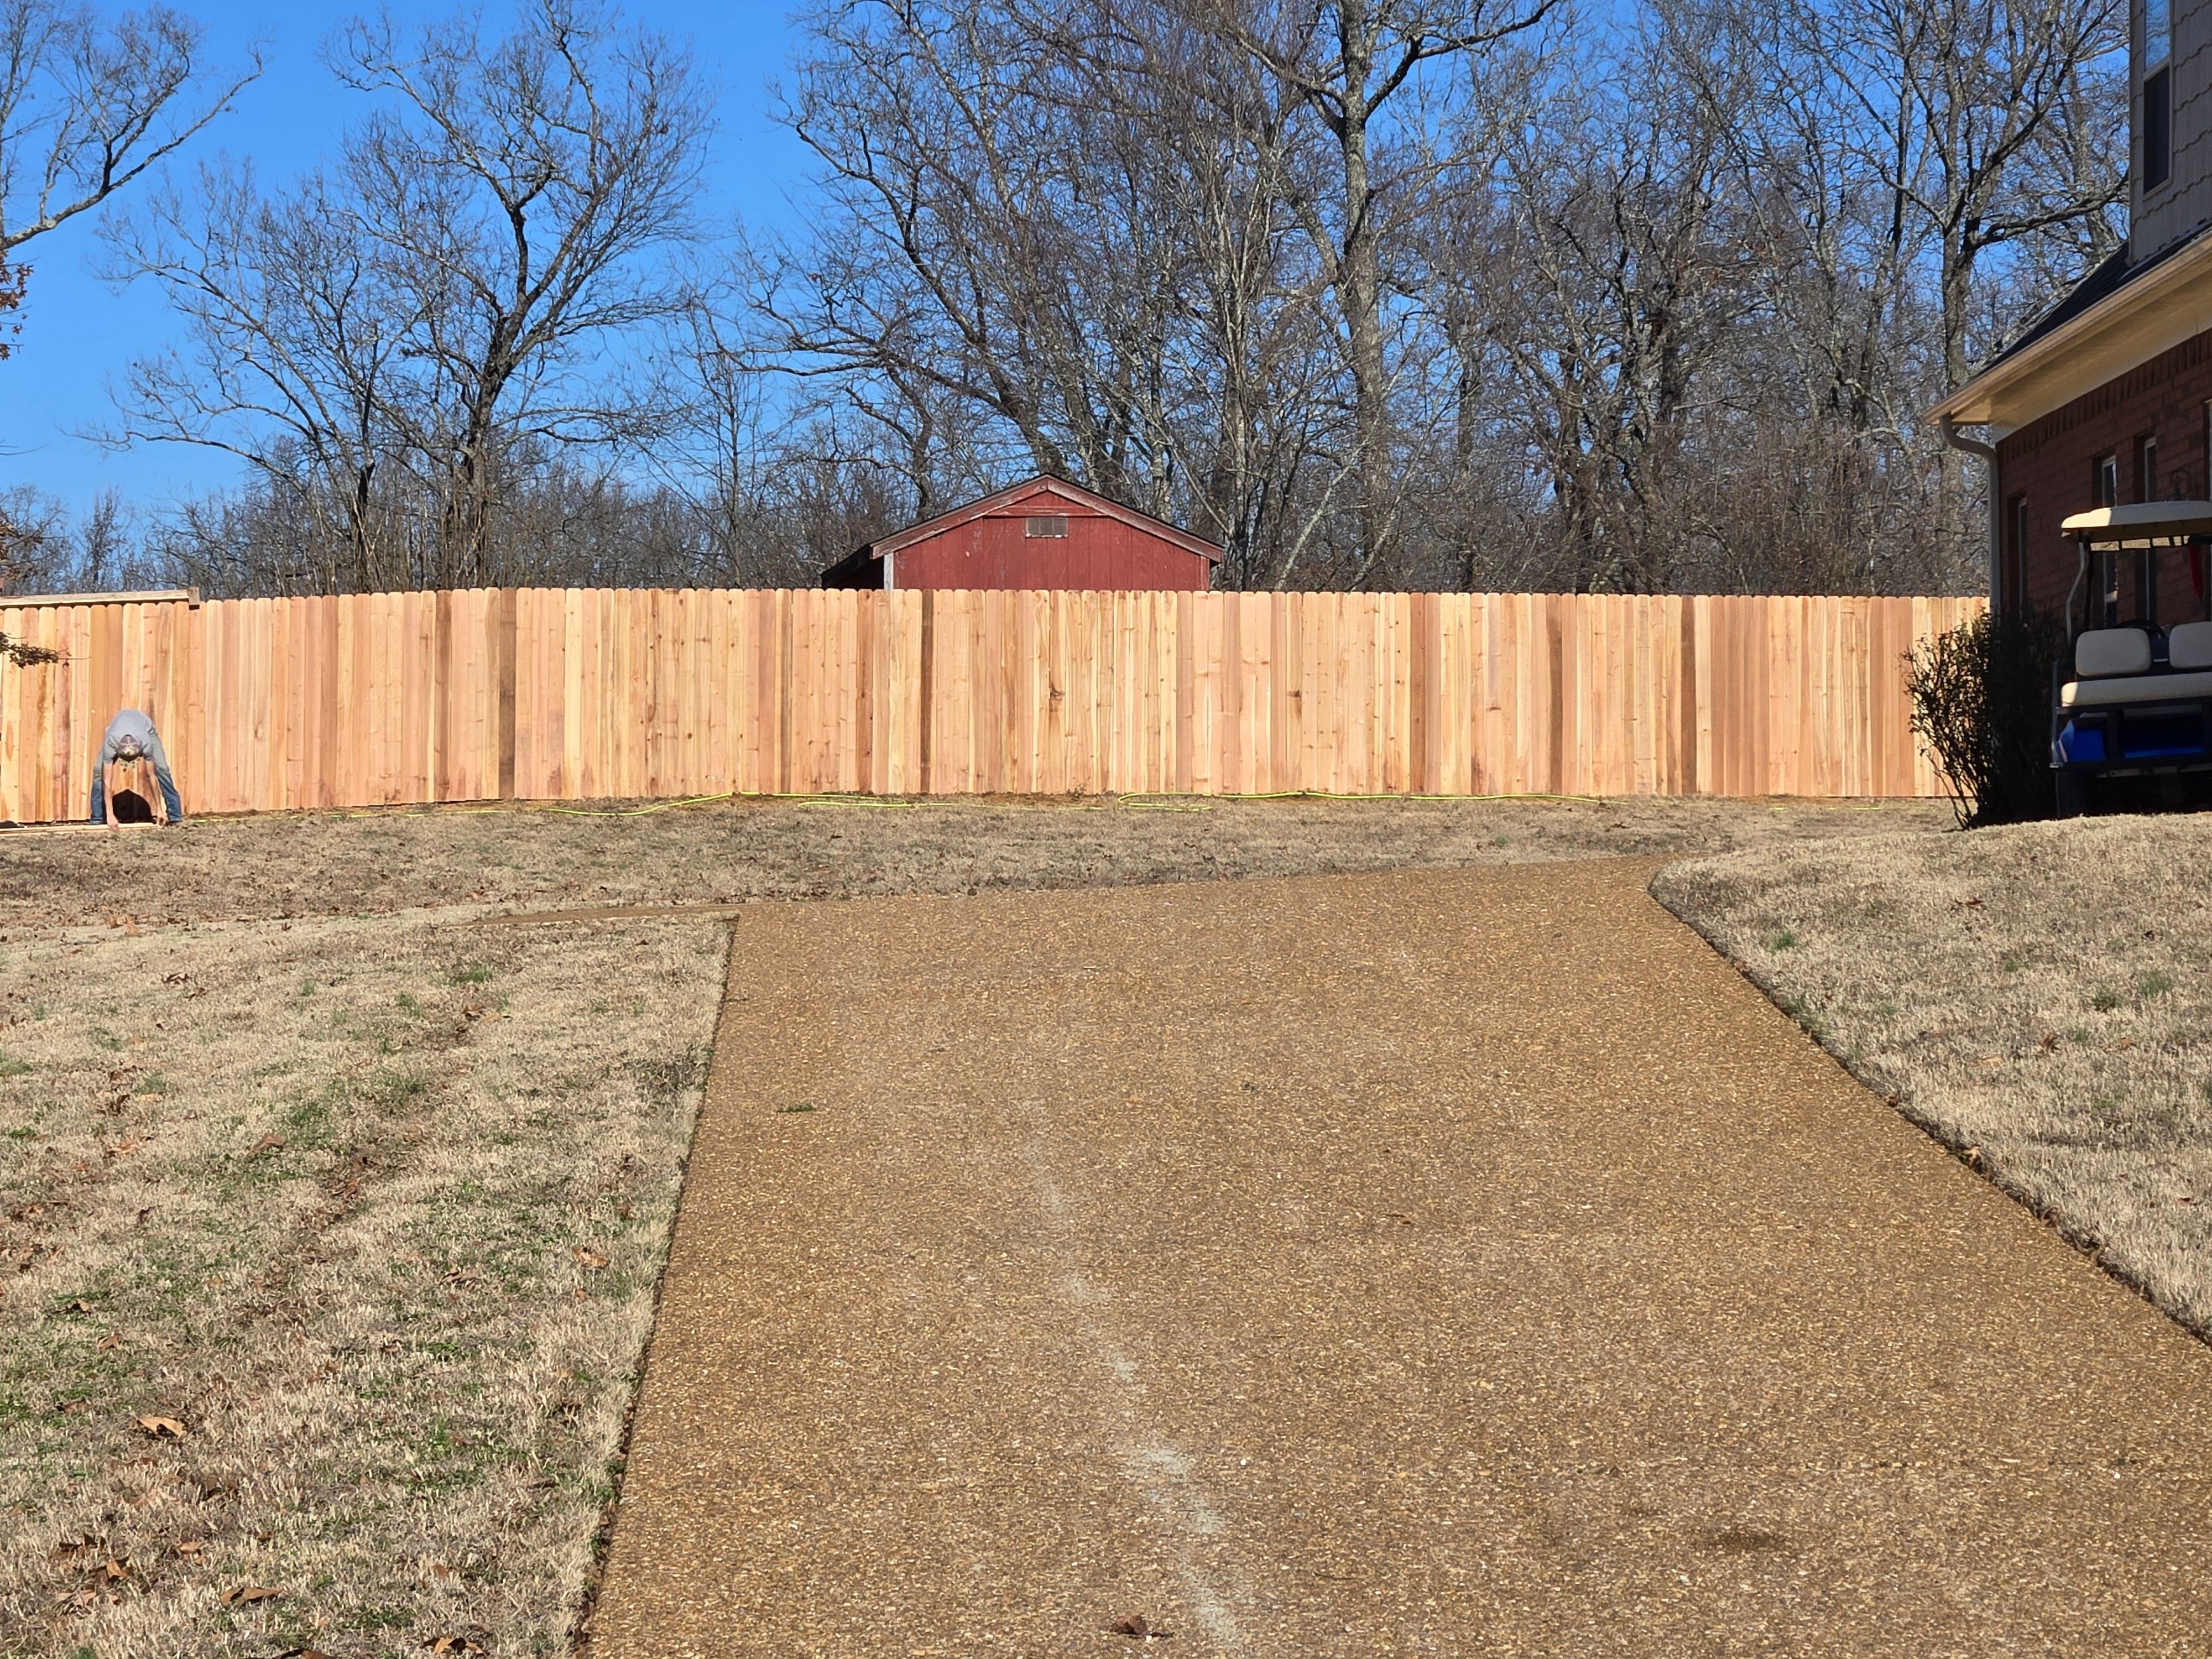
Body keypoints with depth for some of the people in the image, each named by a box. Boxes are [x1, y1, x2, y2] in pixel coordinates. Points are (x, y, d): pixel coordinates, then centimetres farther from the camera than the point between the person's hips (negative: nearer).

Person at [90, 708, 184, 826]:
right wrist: (109, 815, -36)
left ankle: (176, 816, -15)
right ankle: (97, 819, -10)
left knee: (162, 769, -20)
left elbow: (152, 777, -34)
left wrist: (160, 810, -30)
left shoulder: (146, 743, -43)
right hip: (119, 731, 1)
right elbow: (106, 780, -37)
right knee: (99, 771, -18)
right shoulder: (110, 743, -43)